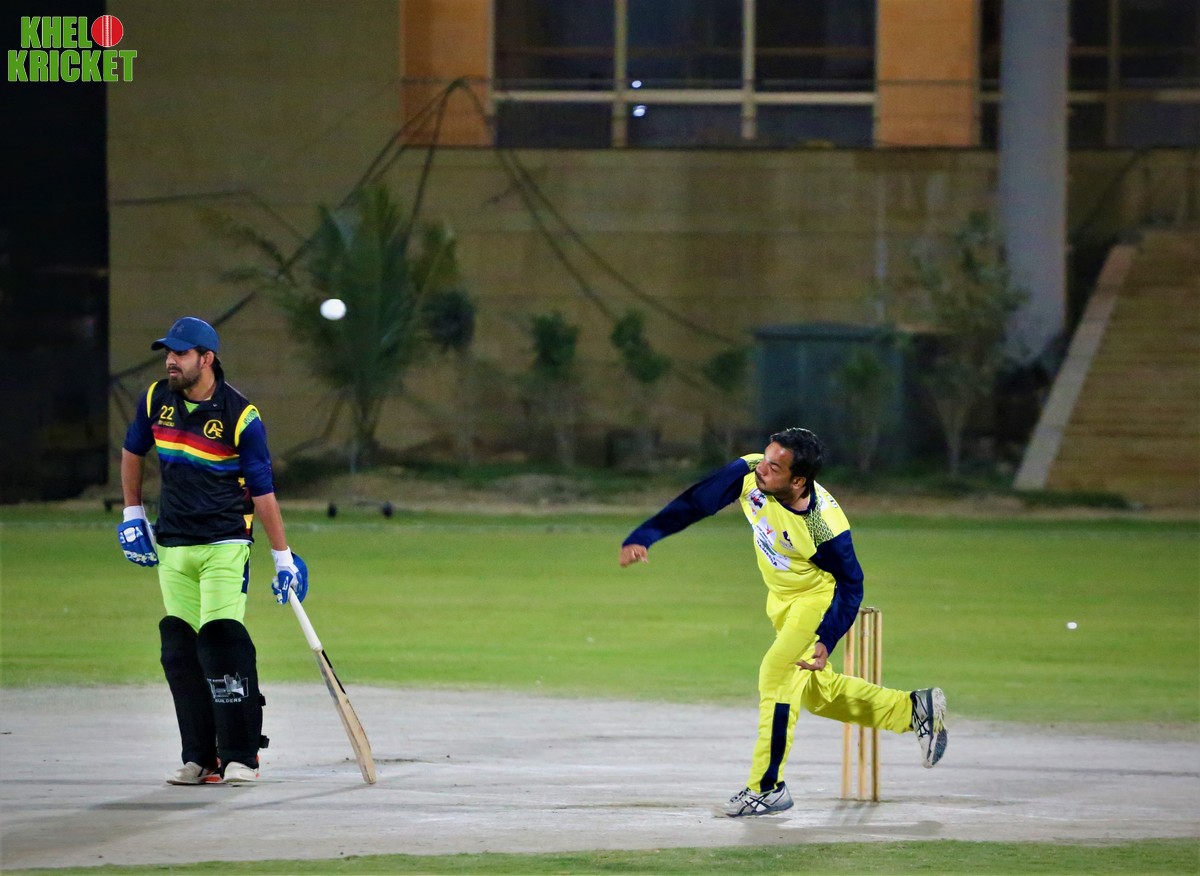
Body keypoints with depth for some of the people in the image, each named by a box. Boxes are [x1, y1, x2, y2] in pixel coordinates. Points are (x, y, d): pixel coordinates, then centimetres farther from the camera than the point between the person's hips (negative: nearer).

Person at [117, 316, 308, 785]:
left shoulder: (241, 416, -11)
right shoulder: (157, 399, 3)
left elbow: (262, 490, -7)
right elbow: (132, 451, 21)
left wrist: (283, 557, -6)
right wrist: (132, 514, 18)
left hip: (224, 544, -5)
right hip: (171, 547, 5)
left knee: (221, 640, -15)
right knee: (179, 649, 3)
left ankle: (241, 755, -9)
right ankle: (199, 757, 11)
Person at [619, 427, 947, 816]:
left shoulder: (825, 525, -36)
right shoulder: (750, 473, -25)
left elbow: (850, 586, -22)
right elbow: (694, 503, -16)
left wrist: (826, 641, -30)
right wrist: (642, 537, -23)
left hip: (819, 599, -7)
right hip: (781, 599, 7)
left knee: (777, 674, -16)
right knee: (815, 691, 17)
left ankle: (767, 787, -3)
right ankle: (914, 708, 32)